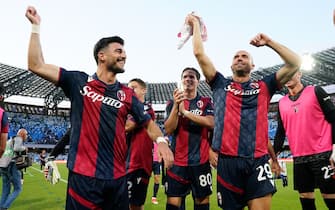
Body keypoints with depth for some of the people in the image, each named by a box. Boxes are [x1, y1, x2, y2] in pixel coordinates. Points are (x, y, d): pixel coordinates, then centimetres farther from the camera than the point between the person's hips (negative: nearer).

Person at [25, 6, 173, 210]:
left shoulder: (127, 94, 7)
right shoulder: (79, 81, 1)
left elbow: (147, 122, 10)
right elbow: (37, 65, 1)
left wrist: (161, 140, -10)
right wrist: (36, 26, 1)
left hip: (117, 177, 3)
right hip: (83, 175, -3)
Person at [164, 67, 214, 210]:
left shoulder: (206, 102, 6)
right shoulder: (173, 103, 7)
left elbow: (211, 123, -12)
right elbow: (168, 130, -4)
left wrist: (185, 112, -16)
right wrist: (176, 106, -17)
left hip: (201, 161, 0)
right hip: (177, 161, 0)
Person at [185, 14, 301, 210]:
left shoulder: (263, 86, 14)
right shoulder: (221, 85, 13)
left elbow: (295, 63, 7)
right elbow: (199, 53, 8)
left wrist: (269, 42, 8)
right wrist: (196, 24, 17)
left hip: (257, 160, 0)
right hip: (227, 160, 0)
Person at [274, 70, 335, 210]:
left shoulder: (315, 91, 1)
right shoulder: (282, 103, 11)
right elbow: (280, 132, 15)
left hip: (322, 154, -4)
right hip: (299, 159, 4)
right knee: (305, 196, 9)